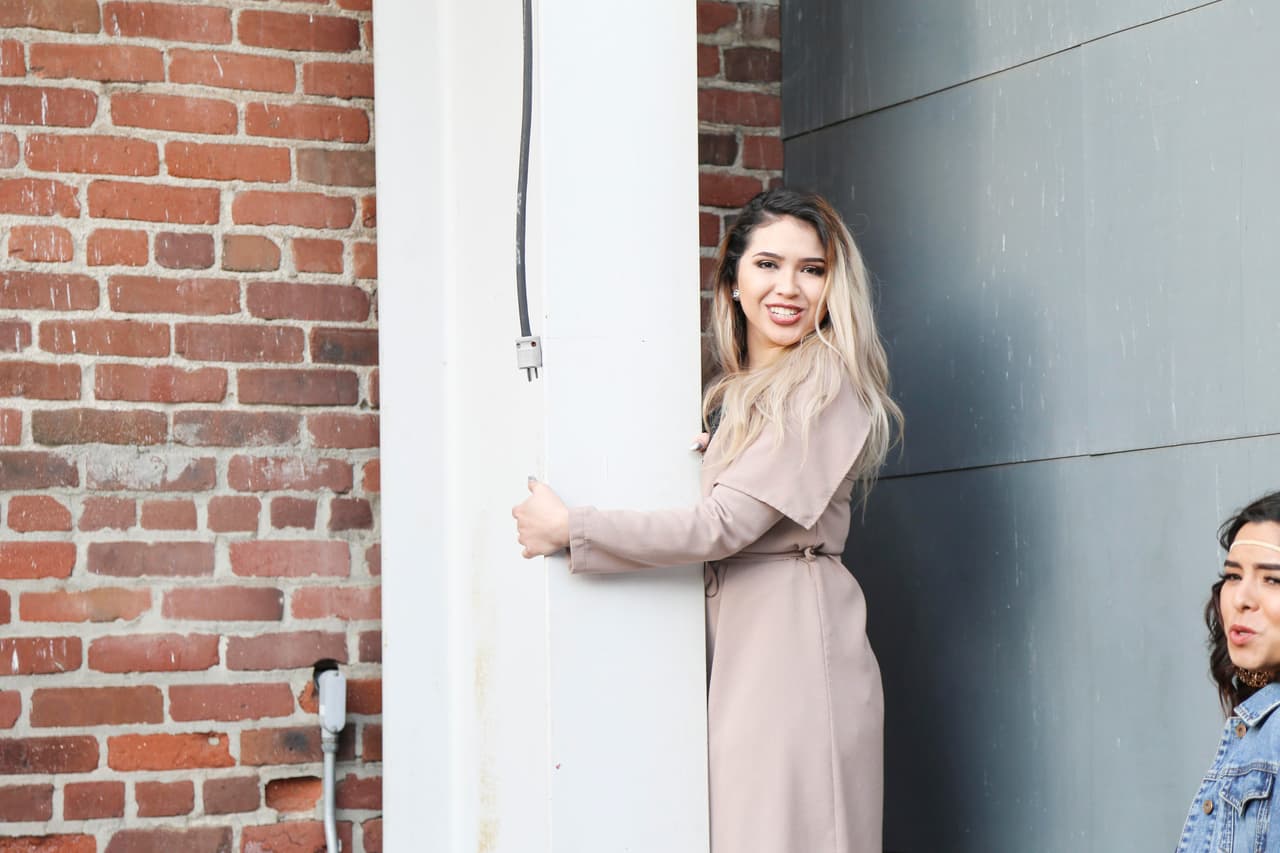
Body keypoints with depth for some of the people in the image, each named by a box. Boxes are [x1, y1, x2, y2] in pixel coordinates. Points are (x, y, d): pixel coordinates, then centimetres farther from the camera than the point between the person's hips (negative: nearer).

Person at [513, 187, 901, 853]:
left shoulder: (828, 388, -9)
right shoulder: (730, 394, 19)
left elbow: (724, 525, -15)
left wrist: (568, 529, -10)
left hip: (792, 641, -8)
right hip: (728, 646, 8)